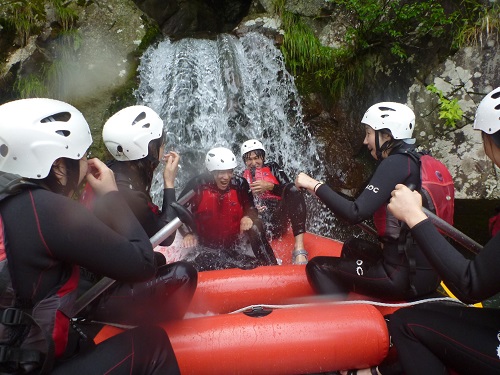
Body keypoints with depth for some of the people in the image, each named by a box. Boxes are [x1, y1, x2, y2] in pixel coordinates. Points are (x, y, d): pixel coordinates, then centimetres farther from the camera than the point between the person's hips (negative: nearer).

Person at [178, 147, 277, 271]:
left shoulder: (240, 184, -9)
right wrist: (187, 234, -18)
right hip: (206, 249, -1)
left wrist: (248, 217, -20)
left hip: (234, 246, 1)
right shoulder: (197, 185, -14)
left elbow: (251, 208, 4)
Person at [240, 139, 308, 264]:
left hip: (279, 222, -1)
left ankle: (299, 249, -39)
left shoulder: (272, 168, 17)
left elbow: (291, 190, 2)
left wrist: (269, 186, -14)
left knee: (293, 191, -27)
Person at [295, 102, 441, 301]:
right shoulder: (418, 161, 11)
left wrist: (315, 185, -15)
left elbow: (355, 213, -24)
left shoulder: (396, 163, -16)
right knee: (352, 245, 30)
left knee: (318, 267, -3)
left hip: (406, 277, -10)